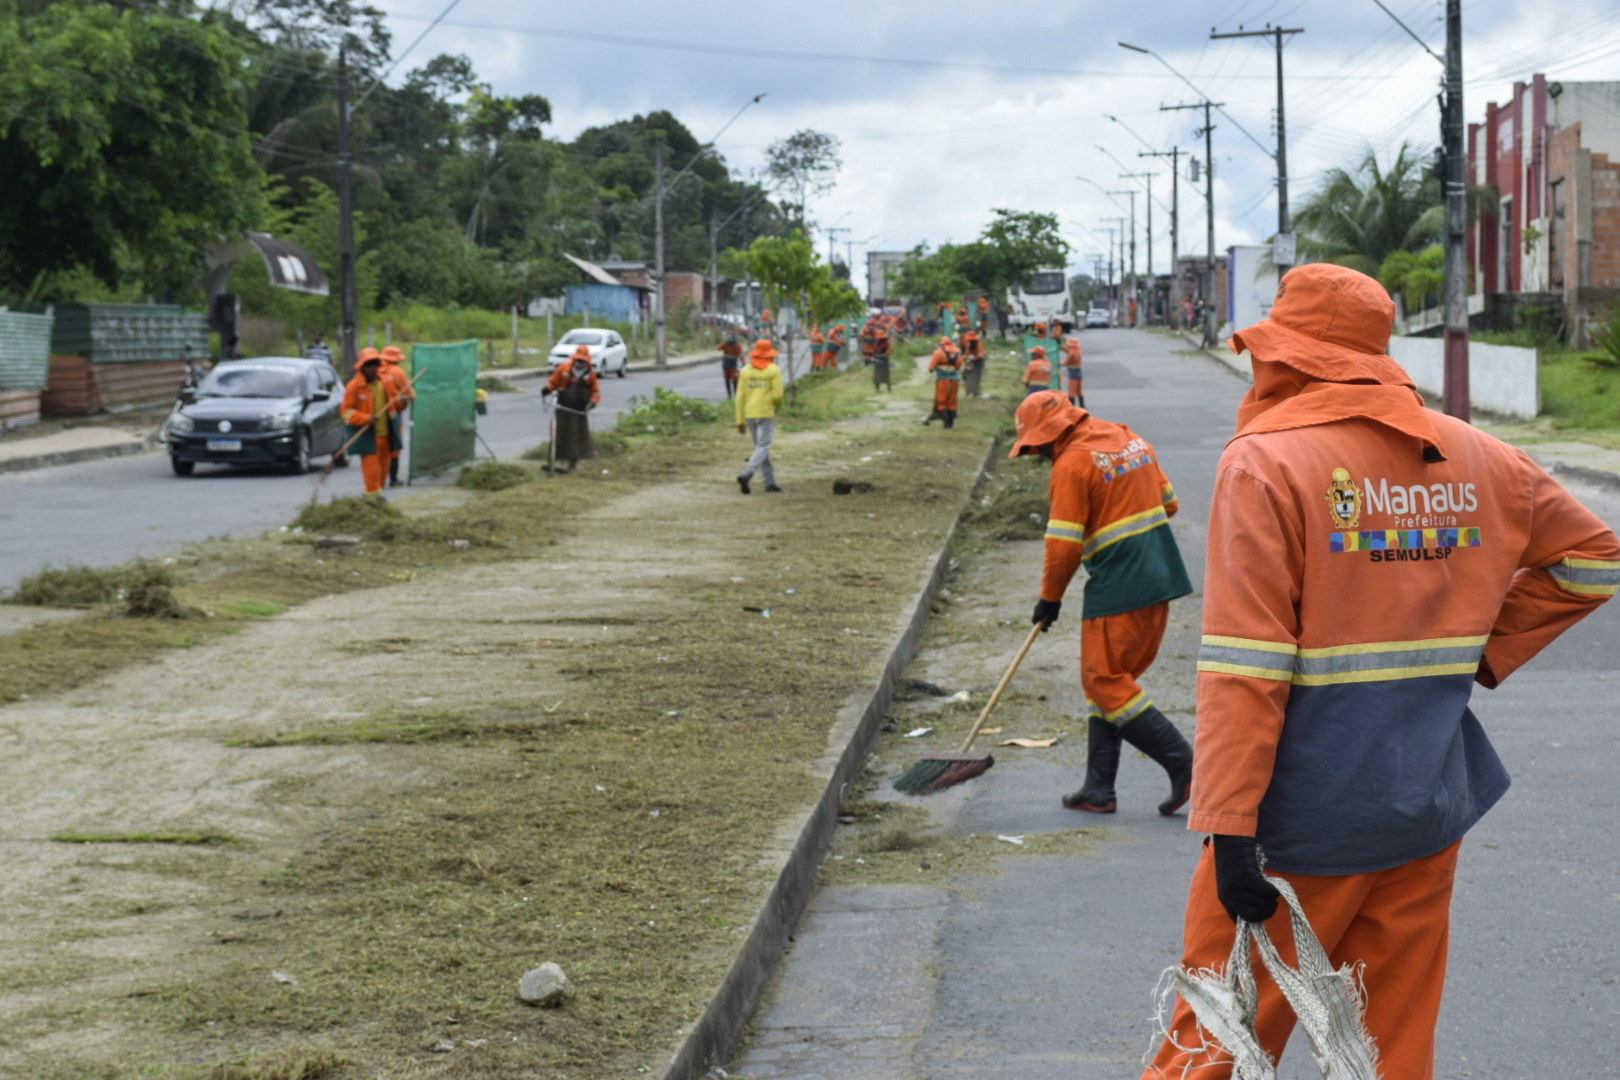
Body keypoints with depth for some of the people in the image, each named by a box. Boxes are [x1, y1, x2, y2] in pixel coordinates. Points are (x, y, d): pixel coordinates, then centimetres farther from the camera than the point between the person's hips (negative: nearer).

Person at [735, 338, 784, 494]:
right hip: (766, 414, -5)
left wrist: (740, 421, 7)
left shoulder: (746, 371, 6)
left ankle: (770, 481, 16)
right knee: (763, 448, -6)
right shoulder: (774, 370, -6)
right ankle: (746, 475, -26)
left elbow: (740, 397, 3)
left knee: (761, 447, 15)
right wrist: (776, 405, 10)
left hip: (750, 415, 5)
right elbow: (777, 394, -13)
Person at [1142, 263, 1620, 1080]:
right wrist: (1482, 652, 13)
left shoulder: (1264, 461, -11)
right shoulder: (1473, 457, 6)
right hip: (1432, 808, 6)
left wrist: (1229, 826, -17)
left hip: (1303, 820, -5)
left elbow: (1244, 668, -17)